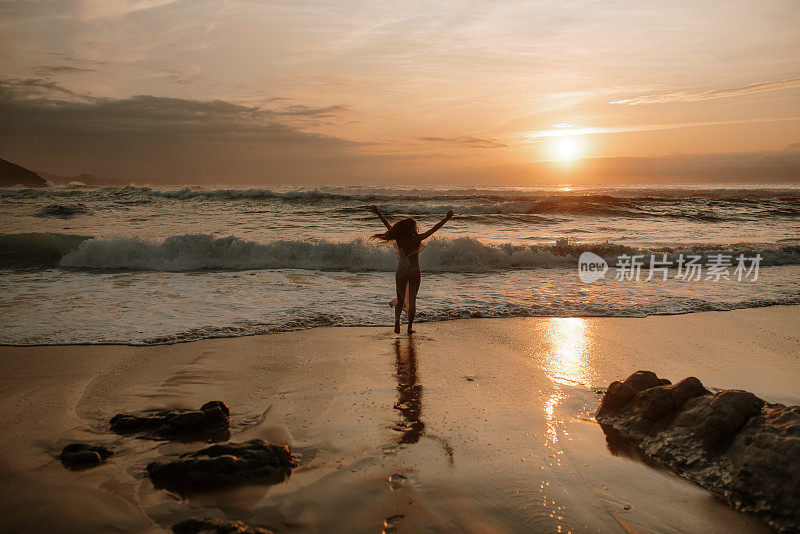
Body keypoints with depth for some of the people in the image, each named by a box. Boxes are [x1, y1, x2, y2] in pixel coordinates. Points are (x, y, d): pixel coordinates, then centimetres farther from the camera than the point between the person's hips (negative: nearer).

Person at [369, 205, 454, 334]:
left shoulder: (399, 239, -8)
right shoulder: (417, 239, -15)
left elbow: (388, 226, 4)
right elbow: (434, 229, -12)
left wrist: (379, 214, 16)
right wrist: (446, 219, -7)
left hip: (401, 273, 2)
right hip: (415, 273, -2)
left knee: (400, 300, 13)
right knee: (412, 300, 11)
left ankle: (397, 320, -11)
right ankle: (410, 326, 12)